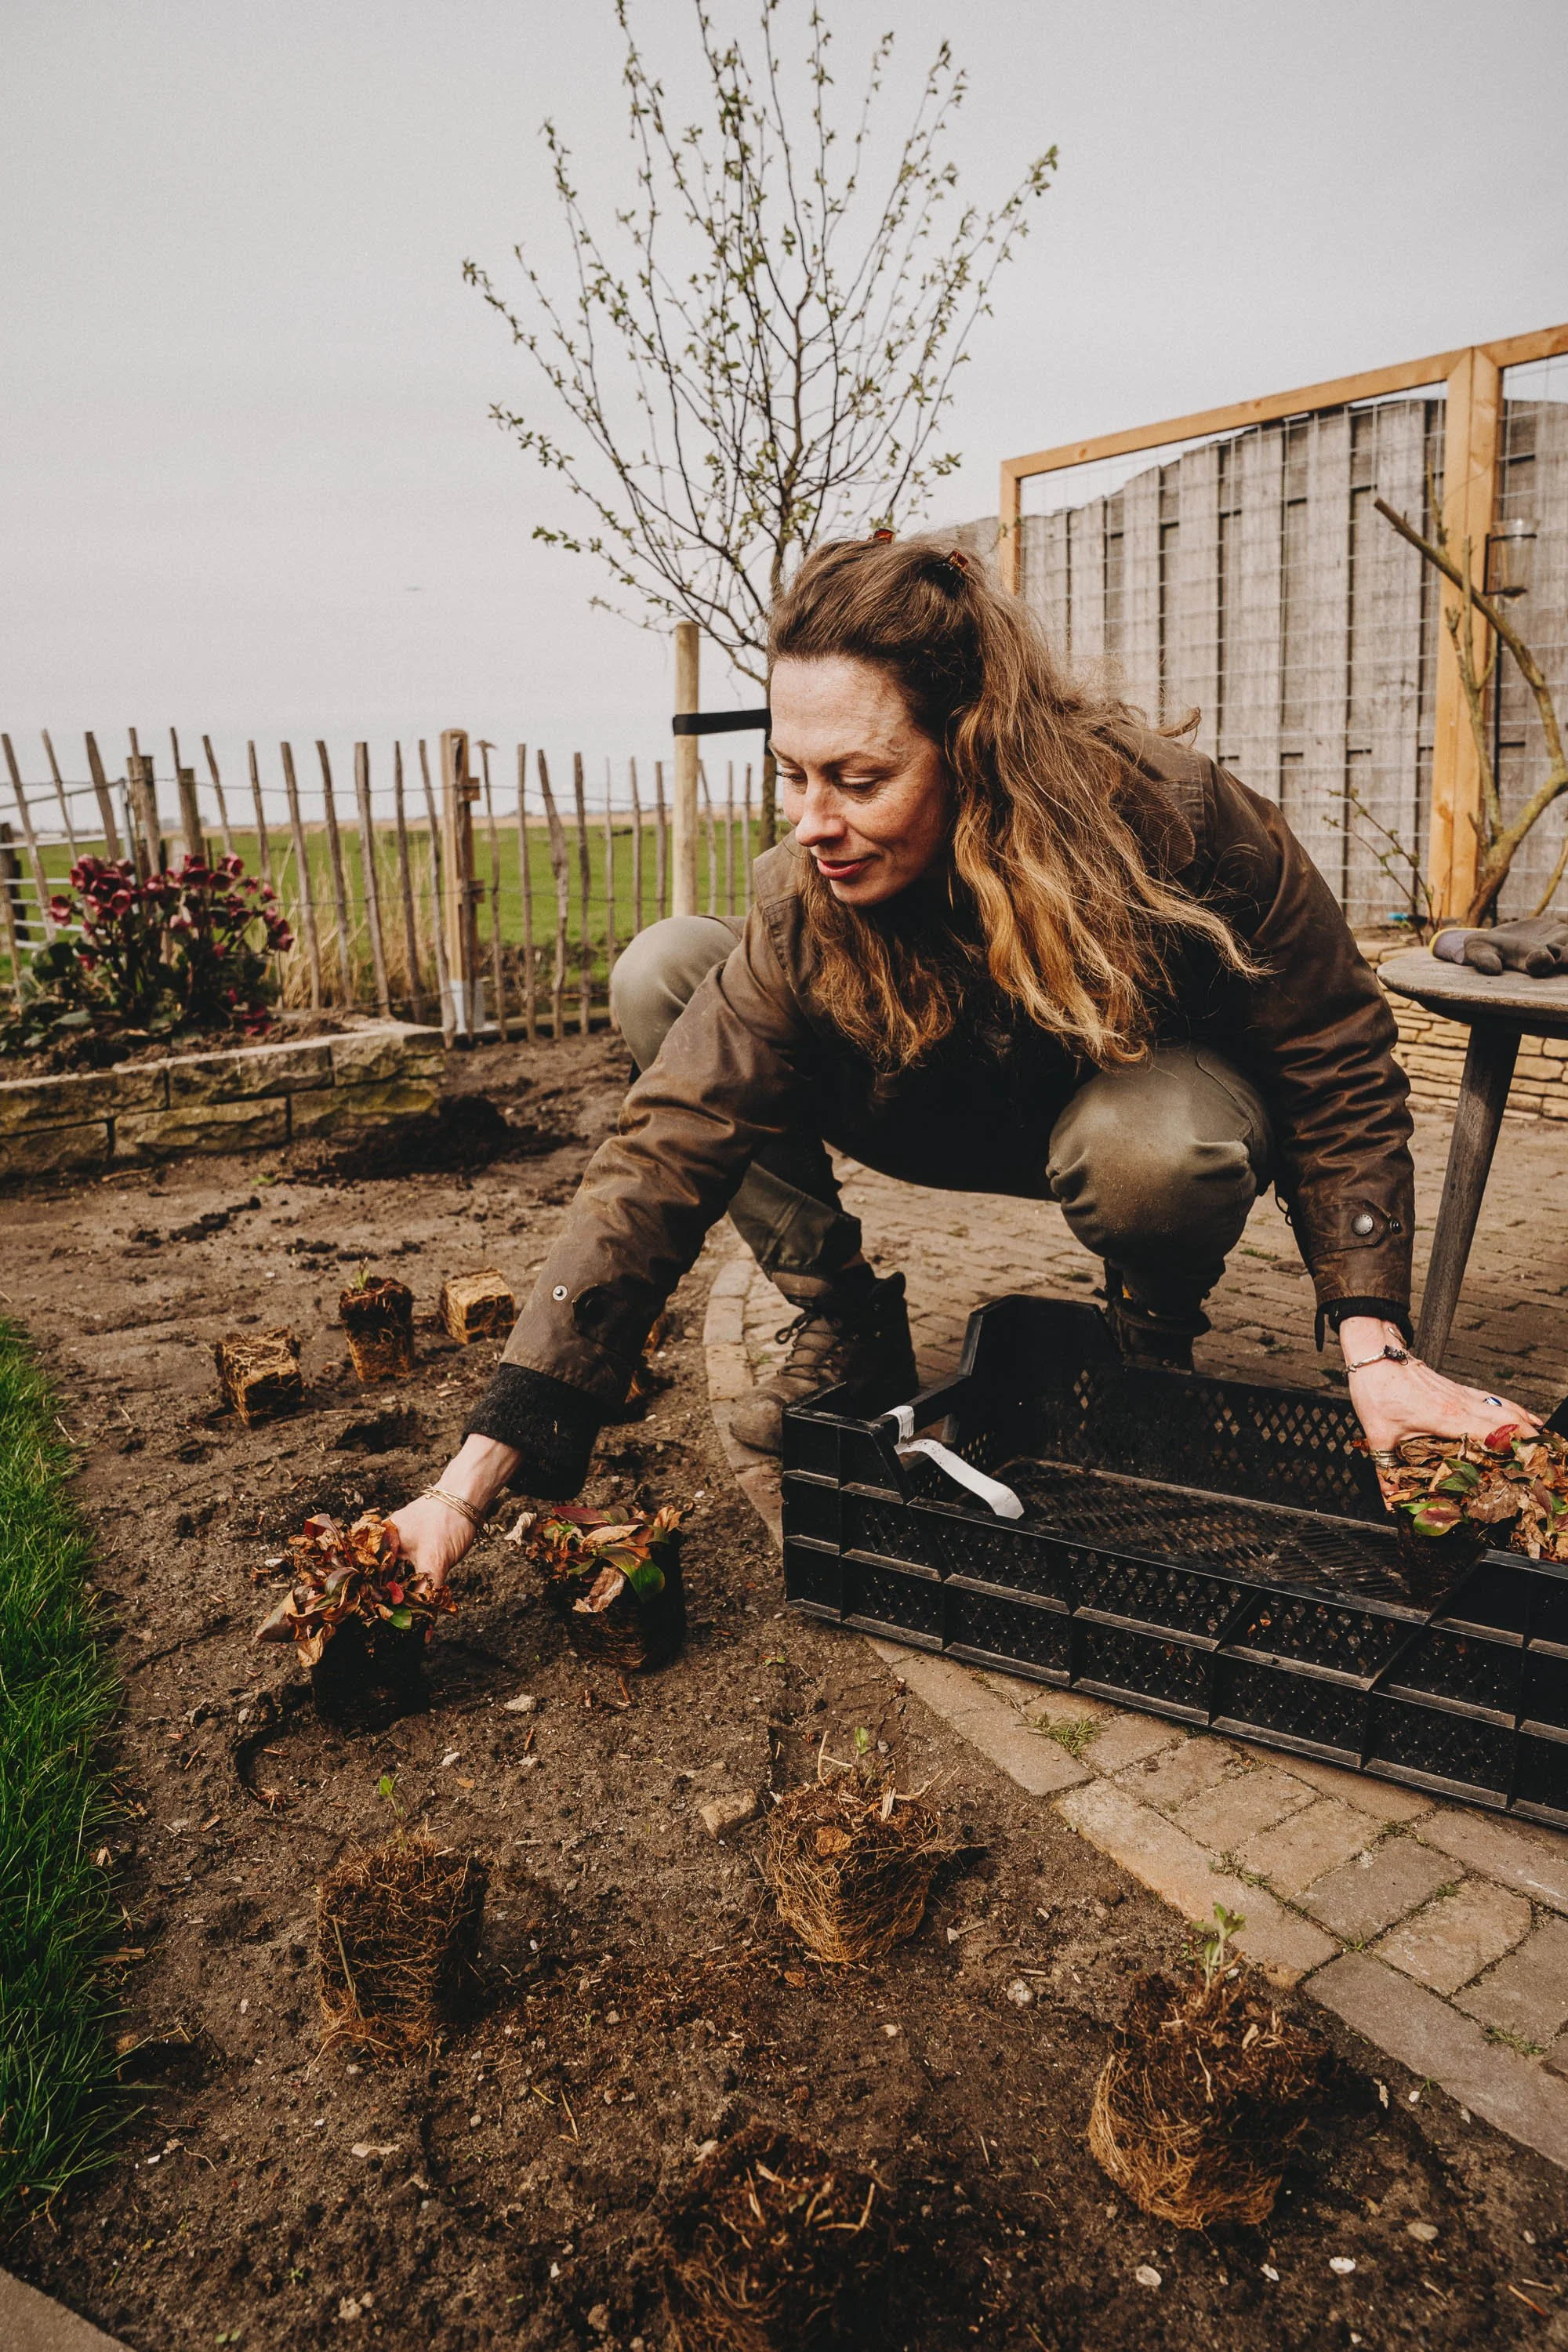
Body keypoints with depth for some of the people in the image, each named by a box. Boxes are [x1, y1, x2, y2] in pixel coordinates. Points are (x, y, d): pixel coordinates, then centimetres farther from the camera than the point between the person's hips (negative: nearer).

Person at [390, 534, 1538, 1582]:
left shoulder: (1174, 815, -31)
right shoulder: (807, 904, -27)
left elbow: (1336, 1067, -19)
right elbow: (663, 1159, -33)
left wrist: (1377, 1352, -28)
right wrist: (482, 1468, -38)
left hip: (1149, 1097, -1)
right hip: (958, 1119, 2)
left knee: (1149, 1148, -41)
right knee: (663, 974, -18)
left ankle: (1155, 1332, -4)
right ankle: (846, 1325, -6)